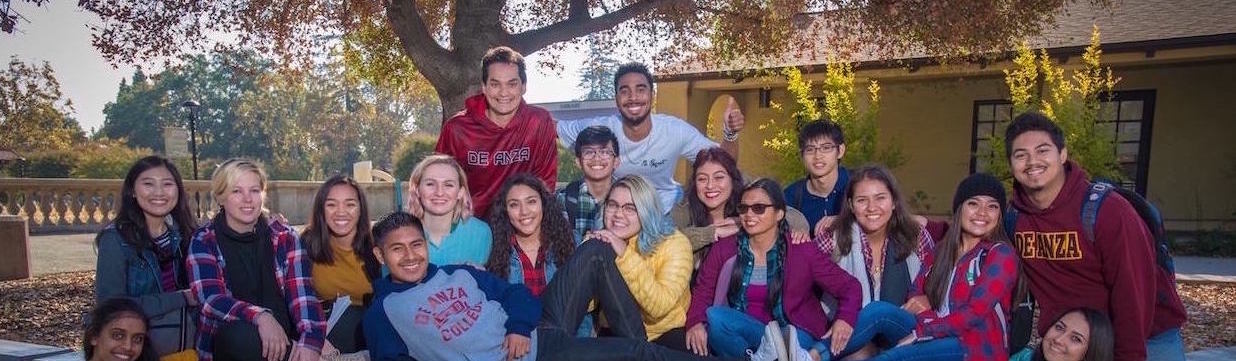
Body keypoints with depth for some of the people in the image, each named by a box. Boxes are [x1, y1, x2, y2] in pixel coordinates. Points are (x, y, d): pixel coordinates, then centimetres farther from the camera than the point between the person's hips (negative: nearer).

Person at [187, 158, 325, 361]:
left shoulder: (284, 237, 5)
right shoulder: (203, 242, 2)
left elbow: (302, 295, -8)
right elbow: (212, 299, -13)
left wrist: (310, 341, -28)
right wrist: (260, 316, -34)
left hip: (282, 334, -1)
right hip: (228, 341, 1)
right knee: (242, 335, -33)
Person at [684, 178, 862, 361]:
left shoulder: (802, 251, -6)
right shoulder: (725, 248, -1)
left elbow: (850, 287, -3)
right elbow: (702, 291, -1)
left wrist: (845, 318, -25)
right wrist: (696, 322, -24)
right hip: (740, 336, 5)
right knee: (713, 317, -29)